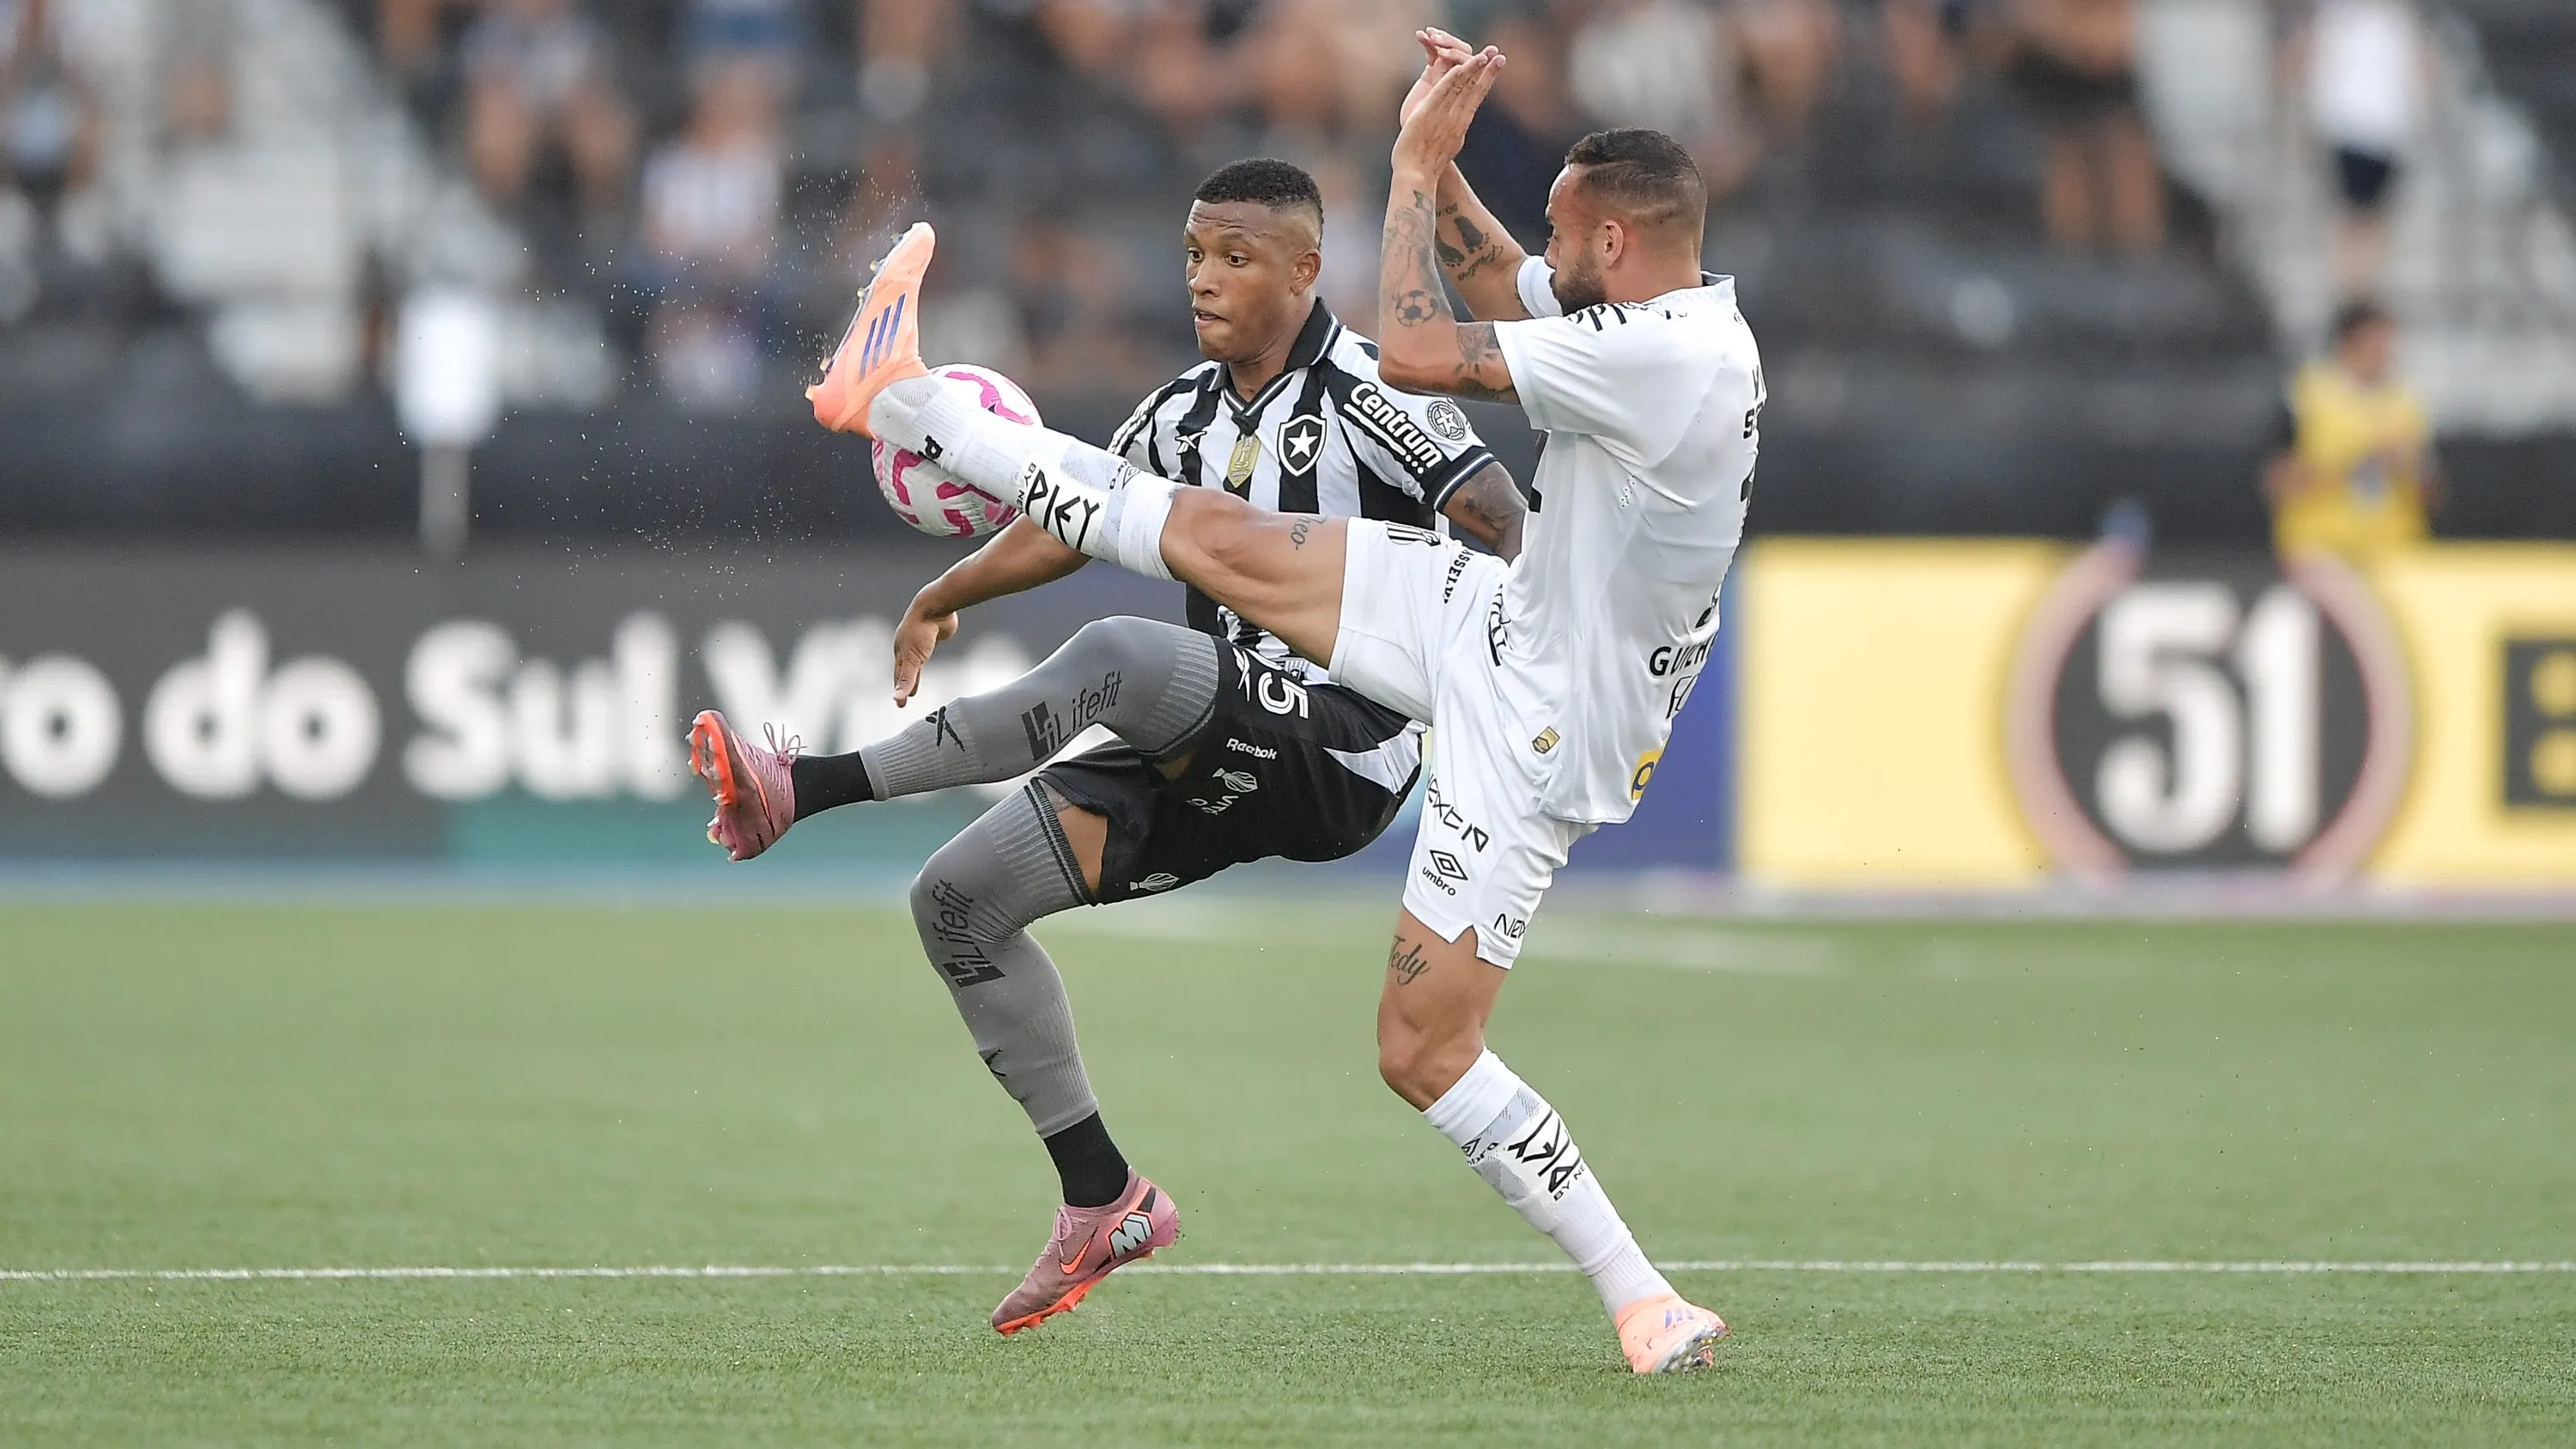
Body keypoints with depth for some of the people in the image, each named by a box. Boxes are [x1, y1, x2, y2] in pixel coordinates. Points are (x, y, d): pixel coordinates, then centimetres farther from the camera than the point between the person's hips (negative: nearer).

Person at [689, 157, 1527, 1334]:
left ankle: (807, 789, -33)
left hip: (1336, 753, -9)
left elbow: (1499, 528, -17)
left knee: (1118, 656, -34)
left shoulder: (1364, 397, -8)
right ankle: (1102, 1200, 5)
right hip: (1224, 761, 9)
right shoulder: (1187, 413, 14)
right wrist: (943, 598, 27)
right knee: (960, 897, 0)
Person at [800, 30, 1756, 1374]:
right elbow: (1496, 287, 20)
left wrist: (1418, 162, -12)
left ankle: (1650, 1310, 0)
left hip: (1532, 731, -9)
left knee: (1423, 1052, -8)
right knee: (1216, 535, 11)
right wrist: (1437, 158, 4)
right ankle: (909, 405, 21)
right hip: (1498, 613, 9)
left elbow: (1411, 352, -25)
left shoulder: (1665, 359, -31)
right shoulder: (1673, 317, -1)